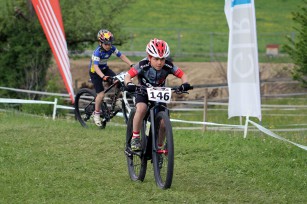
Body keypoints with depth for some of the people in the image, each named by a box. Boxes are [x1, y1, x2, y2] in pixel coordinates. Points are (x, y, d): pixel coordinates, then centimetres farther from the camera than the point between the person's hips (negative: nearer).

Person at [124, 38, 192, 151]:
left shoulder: (168, 66, -22)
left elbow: (182, 75, -16)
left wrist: (185, 84, -38)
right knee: (141, 108, -34)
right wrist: (129, 84, -54)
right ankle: (135, 138, -20)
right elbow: (128, 76, -32)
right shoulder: (143, 65, -28)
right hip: (143, 93, -2)